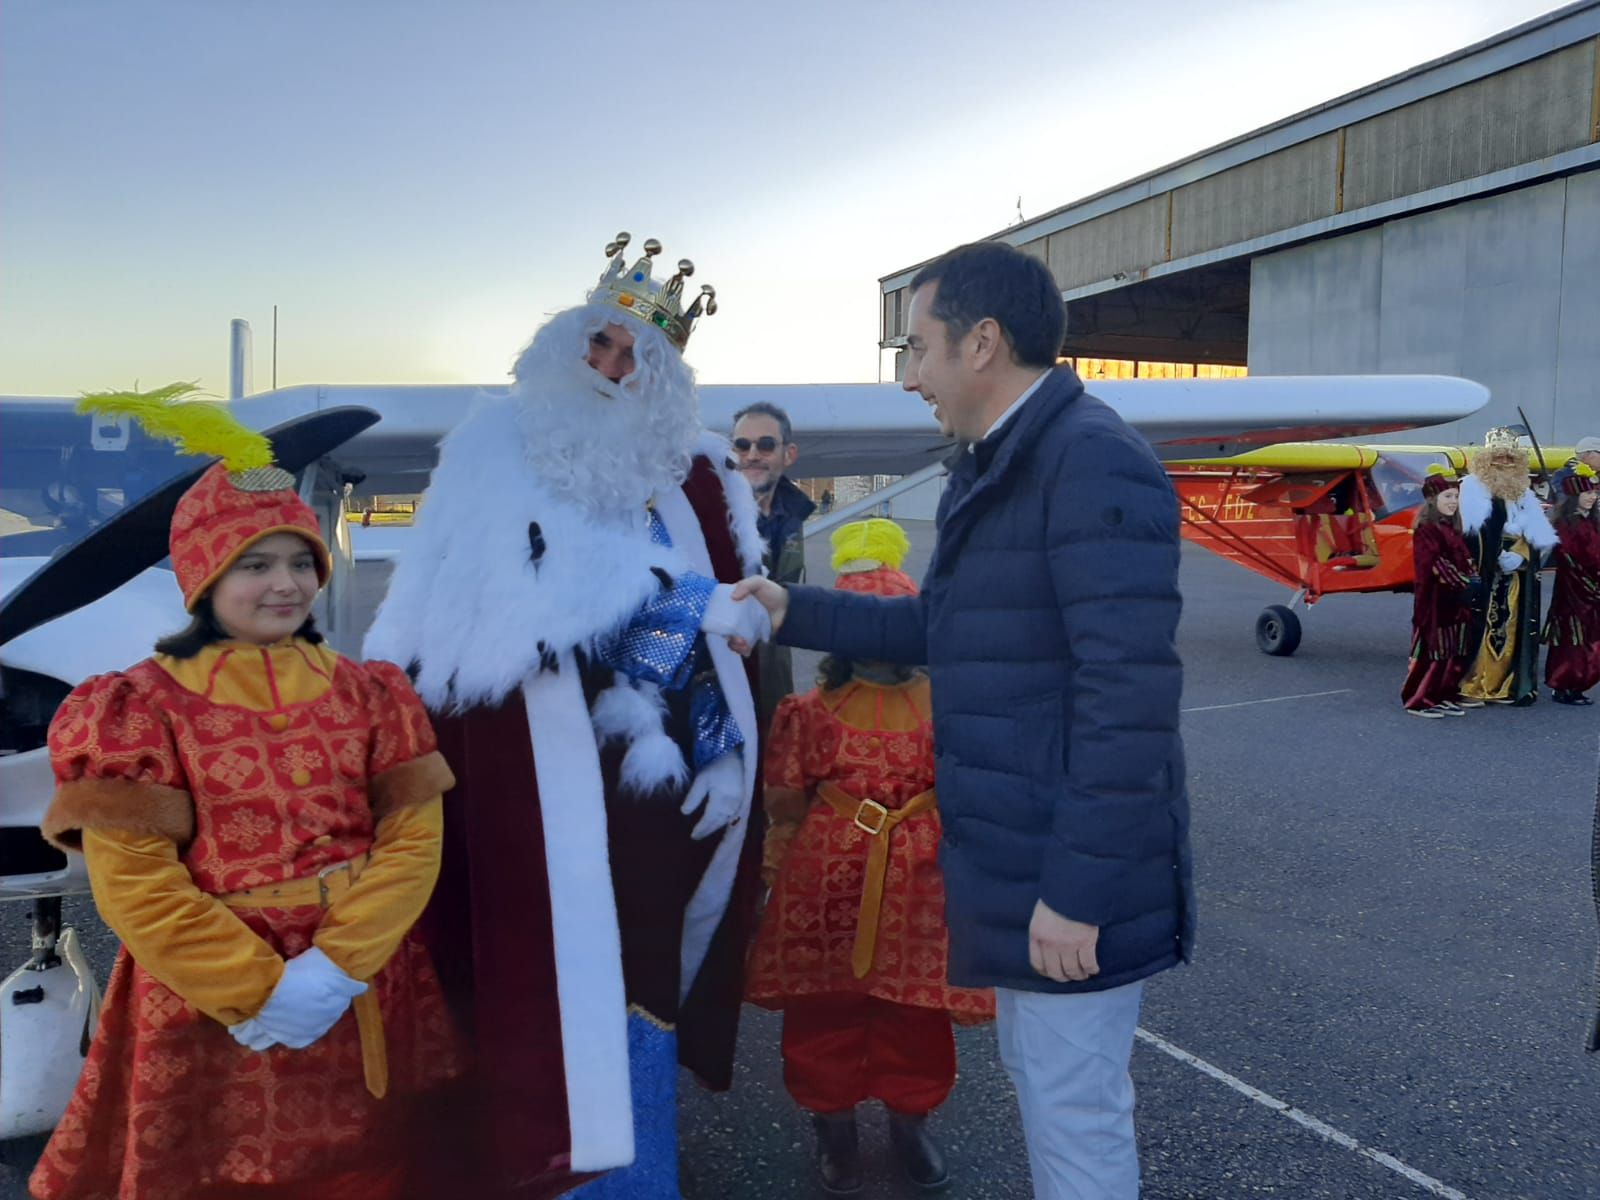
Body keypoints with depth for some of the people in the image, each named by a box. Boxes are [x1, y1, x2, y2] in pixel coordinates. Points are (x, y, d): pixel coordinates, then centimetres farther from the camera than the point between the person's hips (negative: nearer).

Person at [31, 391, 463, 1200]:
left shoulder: (368, 693, 5)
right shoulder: (142, 708, -5)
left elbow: (413, 837, -3)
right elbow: (133, 885, -10)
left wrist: (337, 964, -16)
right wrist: (256, 991, -14)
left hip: (362, 999, 3)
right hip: (207, 1017, -3)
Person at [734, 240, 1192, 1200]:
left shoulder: (1094, 459, -20)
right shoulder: (997, 467, 13)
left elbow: (1132, 690, -25)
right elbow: (942, 627, 21)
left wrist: (1079, 885, -25)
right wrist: (793, 610, 15)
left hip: (1071, 869, -10)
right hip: (1017, 852, 10)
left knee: (1076, 1112, 5)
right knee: (1039, 1079, 23)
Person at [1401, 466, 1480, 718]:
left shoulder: (1451, 529, 15)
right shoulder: (1426, 529, -12)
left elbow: (1464, 560, 22)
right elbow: (1436, 564, -19)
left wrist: (1472, 581, 7)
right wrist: (1464, 583, -20)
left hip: (1456, 601, 9)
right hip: (1436, 600, -9)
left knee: (1455, 650, 10)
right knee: (1433, 649, -6)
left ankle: (1444, 696, 18)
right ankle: (1418, 700, 1)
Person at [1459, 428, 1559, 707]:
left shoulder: (1523, 494, 16)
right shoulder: (1472, 488, -1)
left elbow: (1536, 537, 8)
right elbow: (1470, 532, -10)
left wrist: (1519, 556, -10)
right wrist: (1498, 557, -15)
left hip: (1516, 576, 5)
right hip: (1484, 572, -5)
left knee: (1514, 627, 4)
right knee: (1482, 625, -7)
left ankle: (1514, 685, 9)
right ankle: (1474, 683, -2)